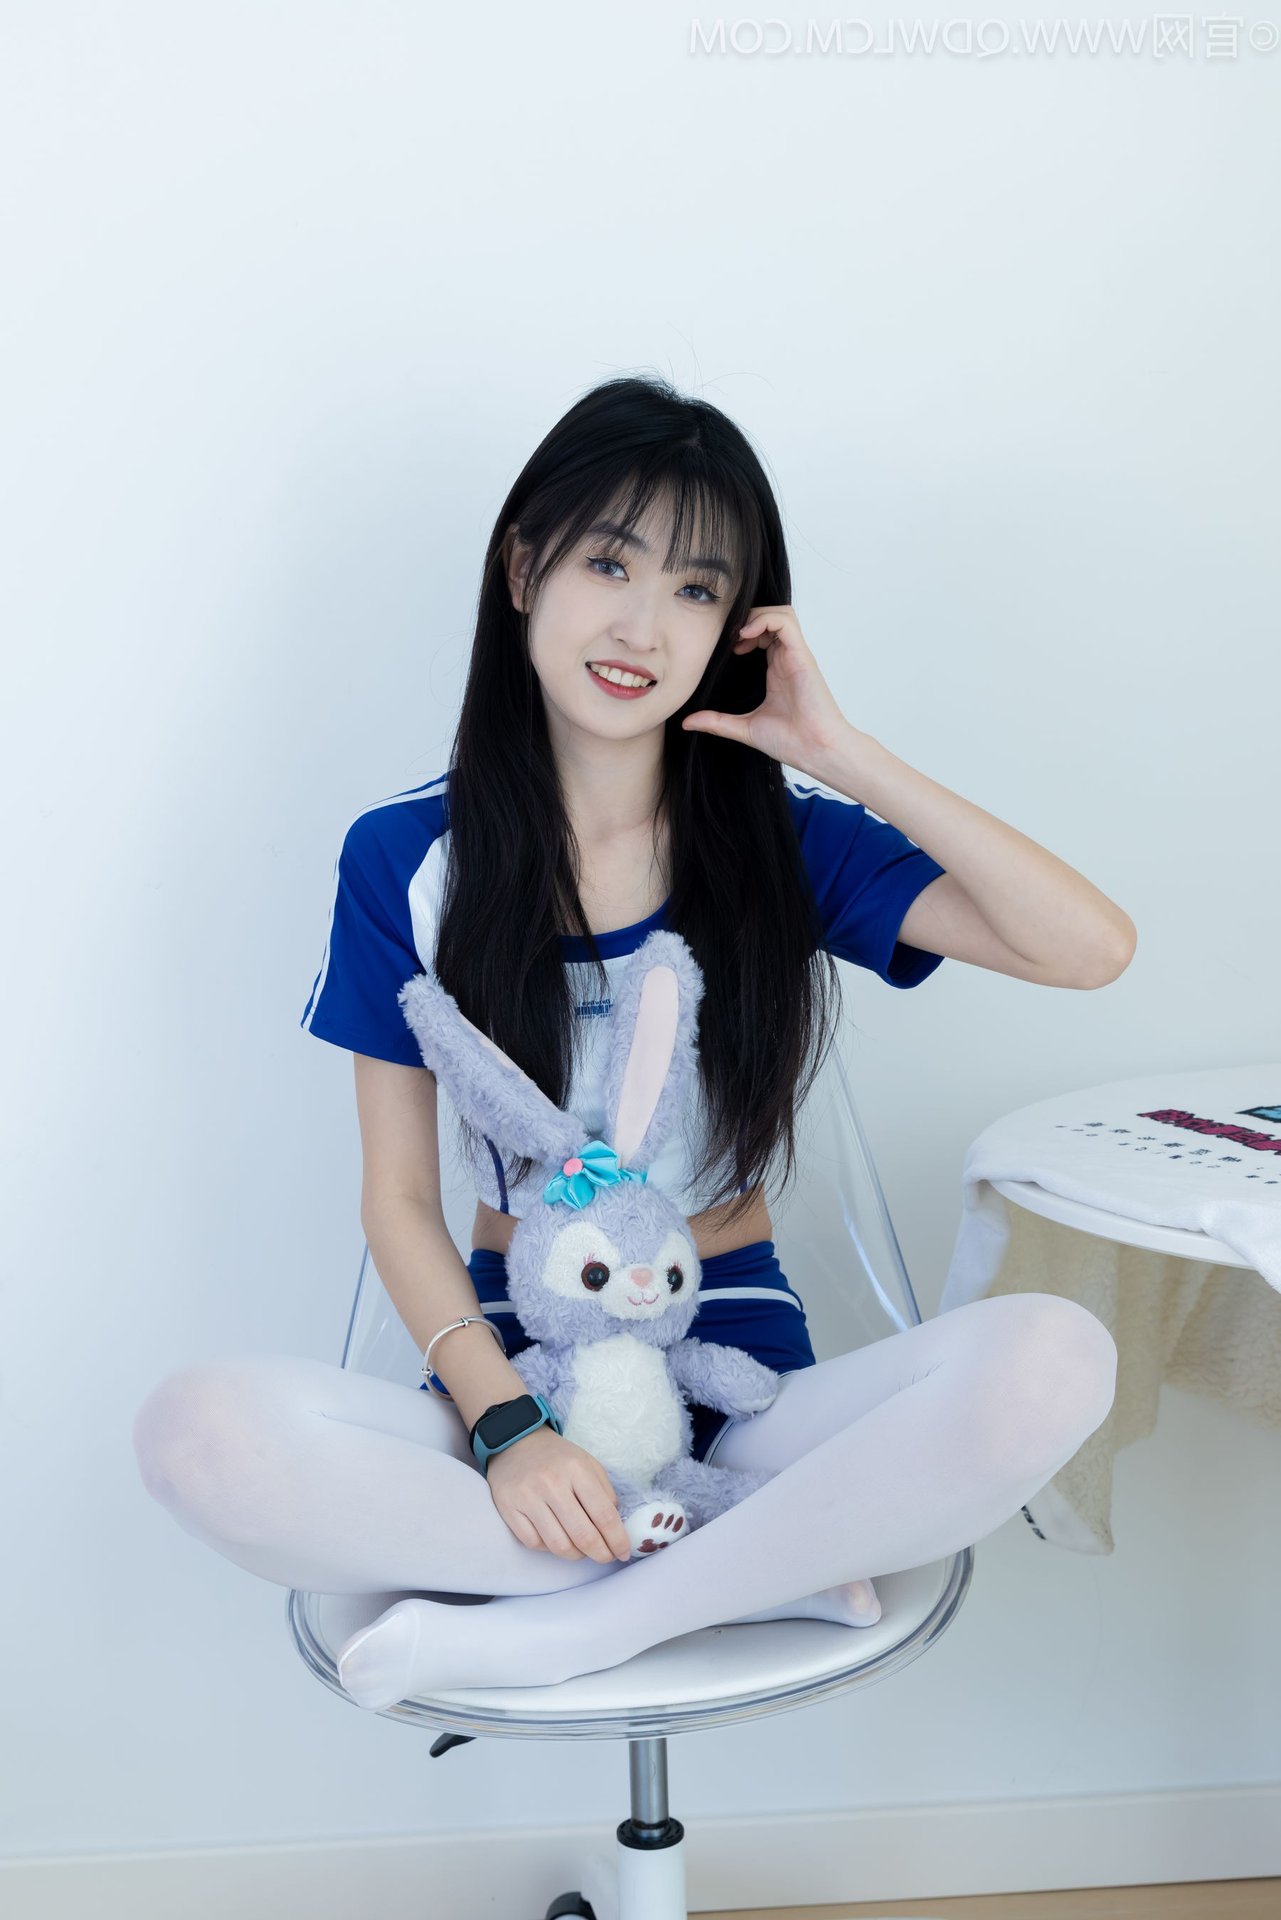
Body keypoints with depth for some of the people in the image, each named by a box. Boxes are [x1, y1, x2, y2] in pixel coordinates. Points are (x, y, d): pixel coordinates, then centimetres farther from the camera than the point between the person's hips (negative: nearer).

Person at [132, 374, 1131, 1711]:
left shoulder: (784, 837, 0)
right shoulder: (404, 857, -1)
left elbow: (1091, 947, -11)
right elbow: (398, 1200, -2)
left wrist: (841, 755, -12)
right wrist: (504, 1423, -18)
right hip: (514, 1362, 0)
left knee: (1052, 1362, -29)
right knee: (197, 1430, -29)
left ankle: (552, 1631, -21)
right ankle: (765, 1570, -20)